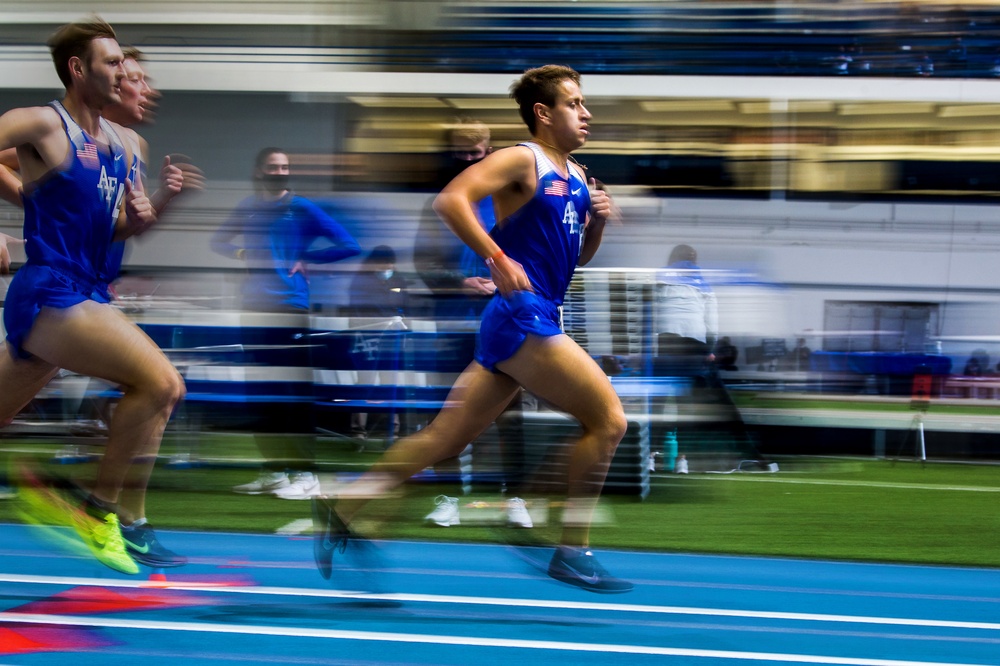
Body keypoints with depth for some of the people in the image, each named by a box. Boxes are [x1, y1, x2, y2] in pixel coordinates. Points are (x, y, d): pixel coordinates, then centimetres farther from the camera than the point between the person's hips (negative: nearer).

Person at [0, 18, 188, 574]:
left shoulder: (121, 144, 14)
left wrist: (160, 203, 1)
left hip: (87, 296, 9)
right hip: (50, 295, -9)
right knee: (161, 383, -20)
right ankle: (105, 513, -10)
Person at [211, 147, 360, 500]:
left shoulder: (302, 208, -1)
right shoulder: (249, 208, 11)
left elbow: (349, 246, -4)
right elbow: (218, 241, 23)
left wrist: (304, 259, -8)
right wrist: (242, 253, 3)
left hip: (291, 308, -5)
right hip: (255, 308, 5)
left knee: (296, 393, -6)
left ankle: (306, 474, -4)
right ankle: (273, 471, 16)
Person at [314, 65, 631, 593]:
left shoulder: (574, 175, 19)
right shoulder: (522, 160, -8)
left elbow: (580, 256, 28)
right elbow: (451, 199, -20)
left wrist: (597, 221, 7)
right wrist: (499, 260, -26)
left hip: (536, 320, 9)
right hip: (521, 317, -9)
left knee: (447, 435, 7)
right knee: (608, 419, -9)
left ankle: (341, 507, 10)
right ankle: (571, 553, -4)